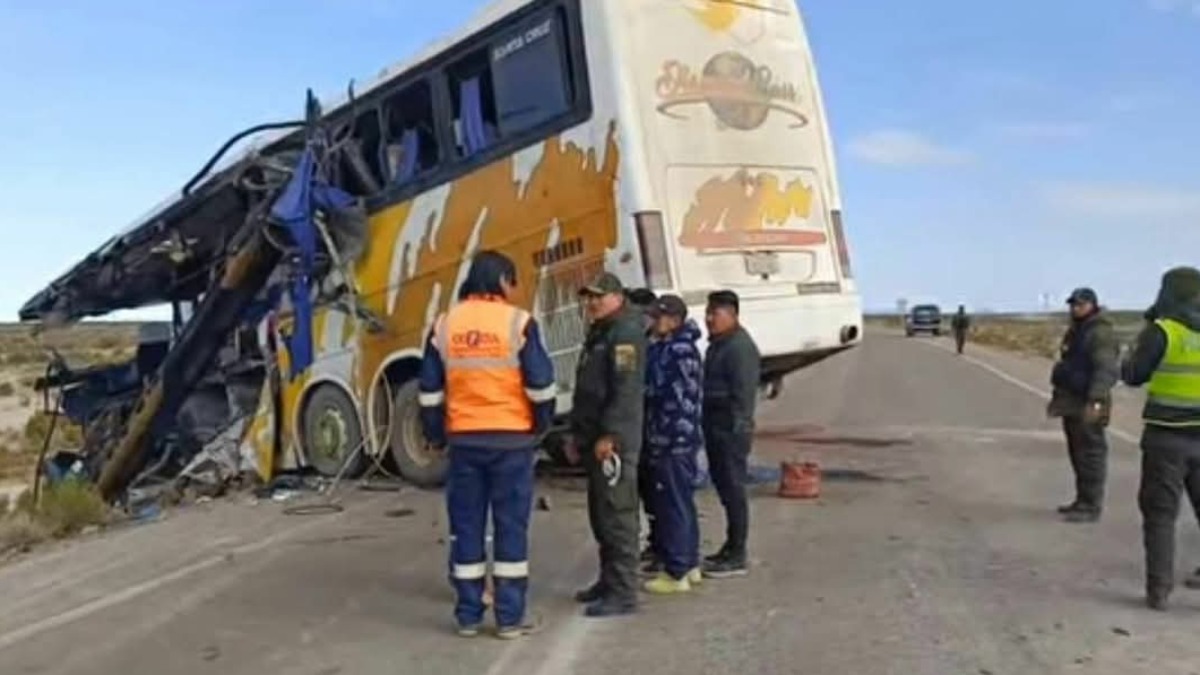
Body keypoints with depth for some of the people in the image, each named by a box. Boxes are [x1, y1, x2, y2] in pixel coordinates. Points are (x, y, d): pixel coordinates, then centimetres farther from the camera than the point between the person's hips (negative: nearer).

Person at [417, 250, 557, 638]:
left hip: (463, 439, 3)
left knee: (466, 526, 10)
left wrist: (435, 436, 18)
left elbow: (430, 390, 7)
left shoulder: (445, 325, 5)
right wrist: (541, 426, 9)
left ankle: (468, 615, 16)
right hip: (511, 439, -3)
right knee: (511, 526, 4)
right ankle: (510, 617, 8)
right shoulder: (518, 323, -7)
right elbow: (540, 385, -7)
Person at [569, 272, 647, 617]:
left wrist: (609, 435, -24)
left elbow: (627, 389, -21)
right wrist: (577, 433, 22)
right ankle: (609, 580, 26)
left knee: (617, 515, -8)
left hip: (614, 441, -10)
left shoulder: (625, 332, -11)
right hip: (595, 439, 10)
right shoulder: (598, 334, 21)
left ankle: (623, 593, -4)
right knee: (600, 514, 16)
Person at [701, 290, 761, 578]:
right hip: (715, 428, 10)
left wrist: (736, 429, -20)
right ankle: (731, 547, 26)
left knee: (733, 489, -5)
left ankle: (737, 557, 2)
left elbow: (743, 394, -20)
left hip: (731, 431, -10)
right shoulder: (718, 344, 17)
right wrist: (707, 426, 18)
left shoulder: (740, 347, -15)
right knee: (724, 487, 15)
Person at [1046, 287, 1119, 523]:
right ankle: (1082, 501, 25)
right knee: (1077, 455, 15)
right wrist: (1057, 397, 24)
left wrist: (1096, 401, -34)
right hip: (1071, 404, 10)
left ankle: (1092, 507, 0)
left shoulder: (1101, 333, -14)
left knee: (1090, 456, -5)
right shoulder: (1074, 331, 17)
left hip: (1087, 406, -10)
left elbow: (1106, 370, -25)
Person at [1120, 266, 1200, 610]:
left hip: (1167, 437, -4)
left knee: (1160, 515, 5)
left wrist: (1138, 346, 16)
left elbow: (1132, 375, -3)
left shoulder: (1162, 331, -10)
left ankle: (1159, 590, 5)